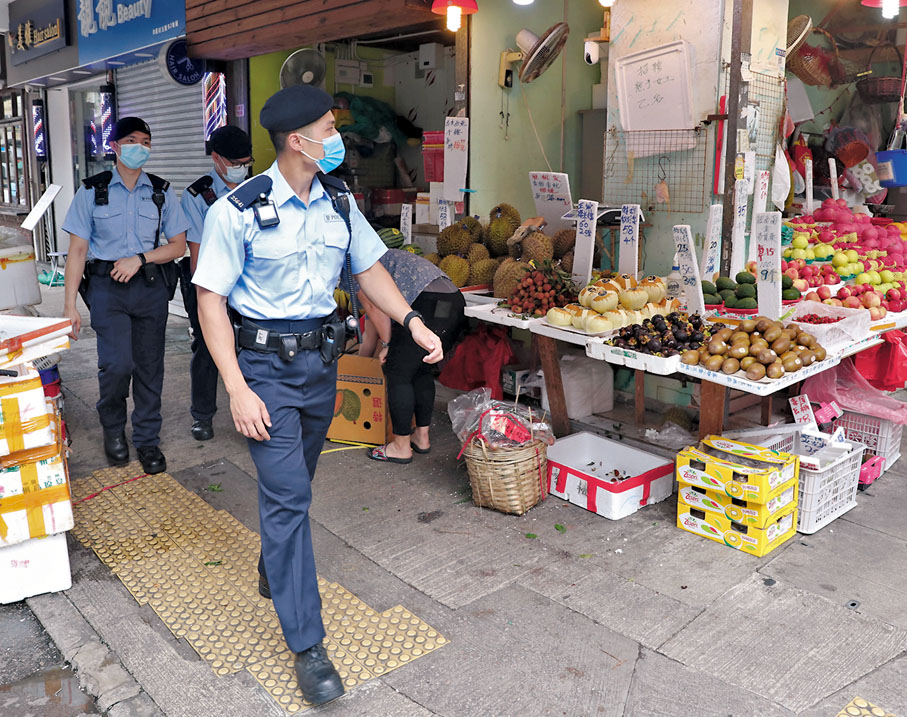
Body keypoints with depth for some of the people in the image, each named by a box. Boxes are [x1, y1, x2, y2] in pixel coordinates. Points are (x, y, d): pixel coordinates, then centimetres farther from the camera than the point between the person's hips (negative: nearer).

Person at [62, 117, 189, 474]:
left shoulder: (161, 191, 8)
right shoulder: (93, 190, 3)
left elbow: (178, 245, 8)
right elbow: (77, 249, 1)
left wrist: (140, 259, -9)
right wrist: (70, 304, -5)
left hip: (150, 286, 2)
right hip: (107, 286, -2)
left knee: (149, 367, 4)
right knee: (117, 363, -14)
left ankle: (147, 441, 18)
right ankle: (113, 427, 15)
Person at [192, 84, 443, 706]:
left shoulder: (340, 200, 4)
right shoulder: (239, 210, -15)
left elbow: (368, 268, 13)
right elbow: (211, 300, -13)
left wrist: (412, 320, -2)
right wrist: (237, 389, -20)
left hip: (322, 357, 6)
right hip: (266, 364, -5)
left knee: (294, 484, 19)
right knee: (288, 495, -8)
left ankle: (274, 571, 47)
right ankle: (308, 646, 2)